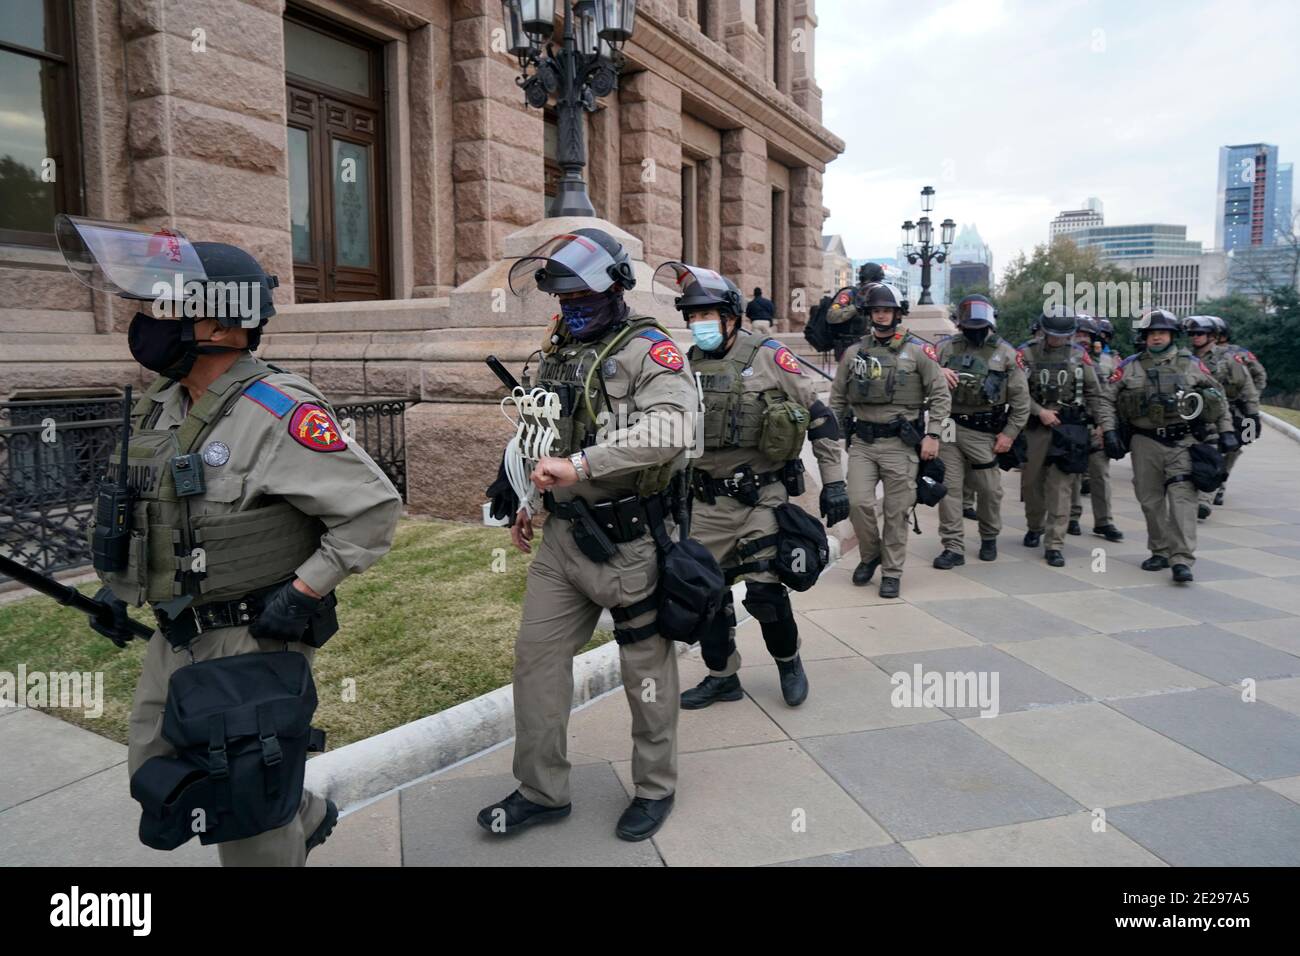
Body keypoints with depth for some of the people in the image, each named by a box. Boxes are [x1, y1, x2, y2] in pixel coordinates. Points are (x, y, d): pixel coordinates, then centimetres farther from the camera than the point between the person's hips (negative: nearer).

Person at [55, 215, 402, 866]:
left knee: (245, 805, 4)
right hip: (176, 636, 9)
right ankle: (304, 818, 39)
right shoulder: (163, 405, 6)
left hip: (254, 639, -9)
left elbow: (374, 507, -21)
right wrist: (120, 586, 14)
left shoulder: (276, 412, -21)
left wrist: (303, 593, -22)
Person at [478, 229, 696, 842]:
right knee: (536, 654, 10)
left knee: (646, 667, 9)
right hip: (563, 535, 7)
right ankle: (541, 791, 26)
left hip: (629, 541, -7)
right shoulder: (558, 350, 12)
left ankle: (656, 787, 30)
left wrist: (580, 466, -33)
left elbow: (671, 428, -31)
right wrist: (528, 502, 20)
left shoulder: (649, 350, -13)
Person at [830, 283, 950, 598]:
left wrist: (932, 434, -7)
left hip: (900, 444, -2)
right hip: (861, 442, 2)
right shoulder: (854, 353, 9)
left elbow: (941, 395, 1)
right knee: (858, 503, -7)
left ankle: (892, 572, 16)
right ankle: (870, 555, 19)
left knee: (895, 511, 2)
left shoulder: (918, 351, 0)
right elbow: (837, 398, 14)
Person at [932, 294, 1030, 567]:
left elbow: (1020, 399, 4)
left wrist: (1009, 433, -3)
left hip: (984, 432, -1)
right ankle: (953, 547, 5)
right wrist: (937, 373, -12)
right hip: (949, 427, 1)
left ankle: (989, 537, 32)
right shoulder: (947, 347, 8)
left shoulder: (1005, 354, 3)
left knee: (990, 489, 7)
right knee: (949, 487, -1)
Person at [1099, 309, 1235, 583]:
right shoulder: (1129, 366, 6)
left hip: (1183, 442, -1)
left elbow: (1218, 398, 14)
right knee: (1151, 500, 7)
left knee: (1182, 497, -12)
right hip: (1145, 442, 1)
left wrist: (1226, 430, 7)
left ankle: (1182, 560, -14)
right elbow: (1106, 400, 5)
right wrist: (1109, 431, -6)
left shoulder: (1191, 364, 8)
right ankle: (1160, 551, 22)